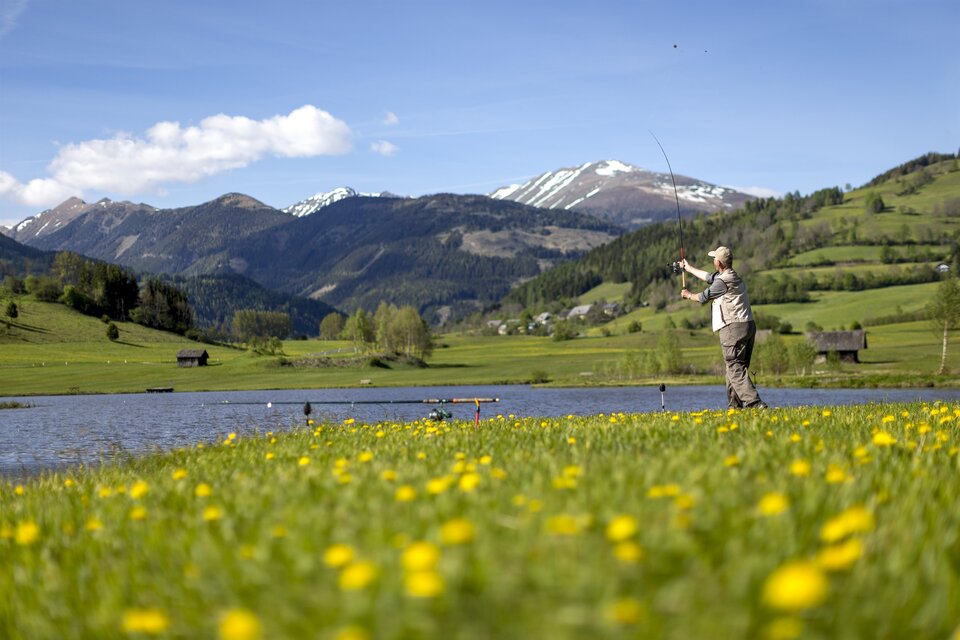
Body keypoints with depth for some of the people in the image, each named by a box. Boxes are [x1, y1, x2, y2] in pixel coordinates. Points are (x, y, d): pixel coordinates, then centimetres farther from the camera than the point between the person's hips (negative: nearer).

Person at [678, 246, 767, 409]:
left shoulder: (723, 281, -11)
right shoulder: (734, 277, 19)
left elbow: (703, 297, 2)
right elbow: (708, 277, 34)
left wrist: (688, 295, 23)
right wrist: (688, 267, 47)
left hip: (733, 328, -10)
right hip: (748, 326, 10)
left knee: (735, 368, -13)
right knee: (734, 368, 15)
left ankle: (754, 403, -24)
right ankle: (734, 405, 17)